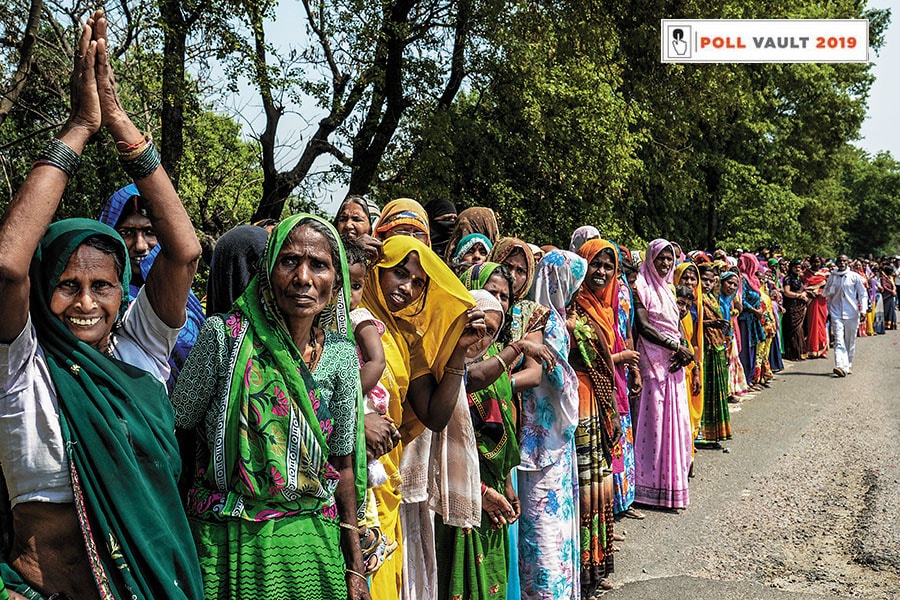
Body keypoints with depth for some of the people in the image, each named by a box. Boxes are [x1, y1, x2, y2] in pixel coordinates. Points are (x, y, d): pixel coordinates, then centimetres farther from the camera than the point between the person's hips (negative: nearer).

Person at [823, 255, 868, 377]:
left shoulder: (854, 276, 1)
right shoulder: (832, 277, 5)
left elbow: (863, 294, 4)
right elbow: (826, 293, 17)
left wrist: (863, 310, -6)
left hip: (852, 313, 0)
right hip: (836, 313, 0)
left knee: (850, 341, 10)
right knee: (839, 341, -12)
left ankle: (848, 365, 22)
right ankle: (841, 366, -22)